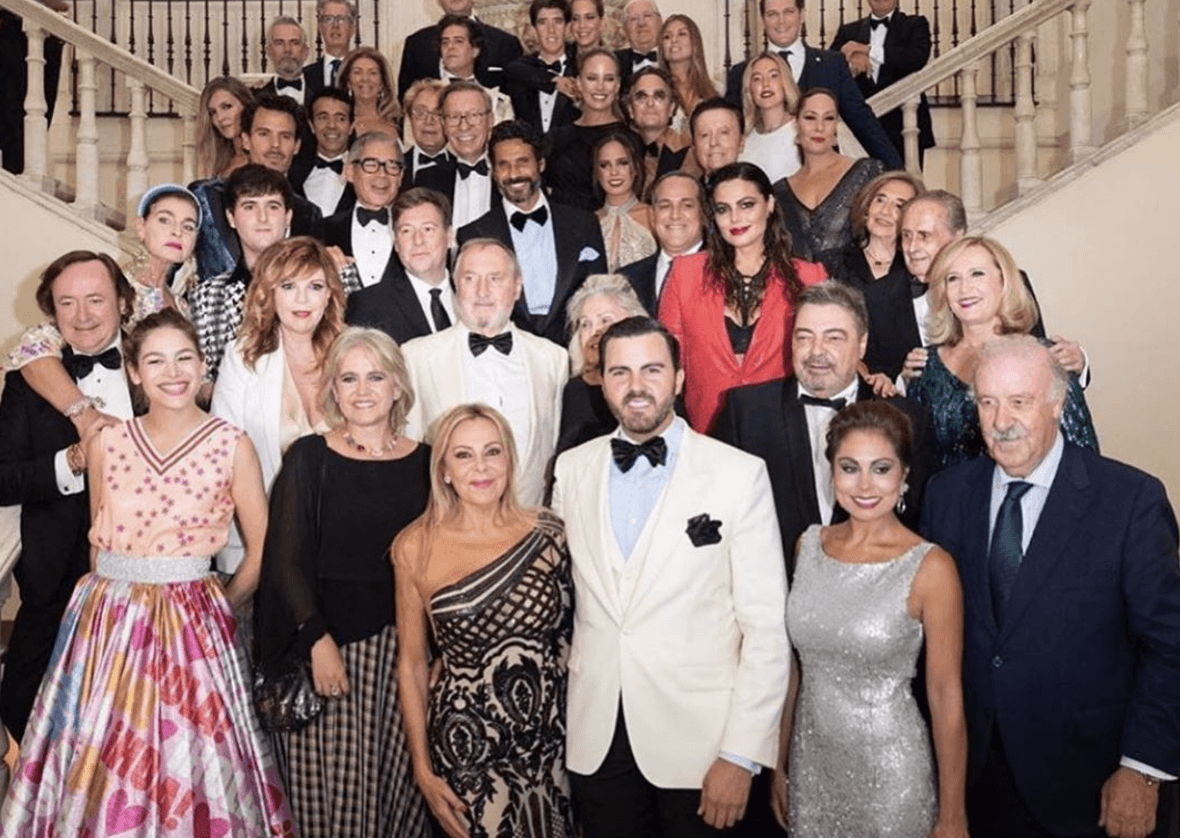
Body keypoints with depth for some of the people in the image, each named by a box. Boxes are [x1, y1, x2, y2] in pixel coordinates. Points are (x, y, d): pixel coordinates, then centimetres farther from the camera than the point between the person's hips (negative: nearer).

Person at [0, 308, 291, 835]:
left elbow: (261, 551, -1)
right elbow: (99, 542, 13)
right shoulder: (105, 445, 4)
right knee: (100, 766, 9)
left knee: (185, 763, 3)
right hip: (107, 621, 3)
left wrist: (214, 609, 4)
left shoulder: (232, 446, -5)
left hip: (190, 627, -3)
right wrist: (114, 602, 8)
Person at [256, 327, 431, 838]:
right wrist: (319, 639, -13)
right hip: (326, 642, -2)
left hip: (403, 649, 2)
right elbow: (287, 557, -3)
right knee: (327, 786, 1)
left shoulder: (423, 462, 6)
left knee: (397, 781, 8)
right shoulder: (309, 457, -1)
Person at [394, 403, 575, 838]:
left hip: (552, 739, 2)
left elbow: (569, 634, 6)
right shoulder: (416, 548, -7)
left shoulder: (547, 533, -5)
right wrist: (423, 770, 0)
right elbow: (411, 664, 0)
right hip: (465, 748, -1)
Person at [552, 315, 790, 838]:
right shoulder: (571, 470, 3)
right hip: (595, 738, 3)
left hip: (697, 741, -3)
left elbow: (766, 628, -9)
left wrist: (742, 755, -12)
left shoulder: (740, 474, -8)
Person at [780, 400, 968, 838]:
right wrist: (780, 764, 10)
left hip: (888, 768, -4)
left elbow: (946, 697, -11)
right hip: (811, 758, 4)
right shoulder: (809, 545, -2)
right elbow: (795, 665, 6)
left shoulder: (930, 568, -16)